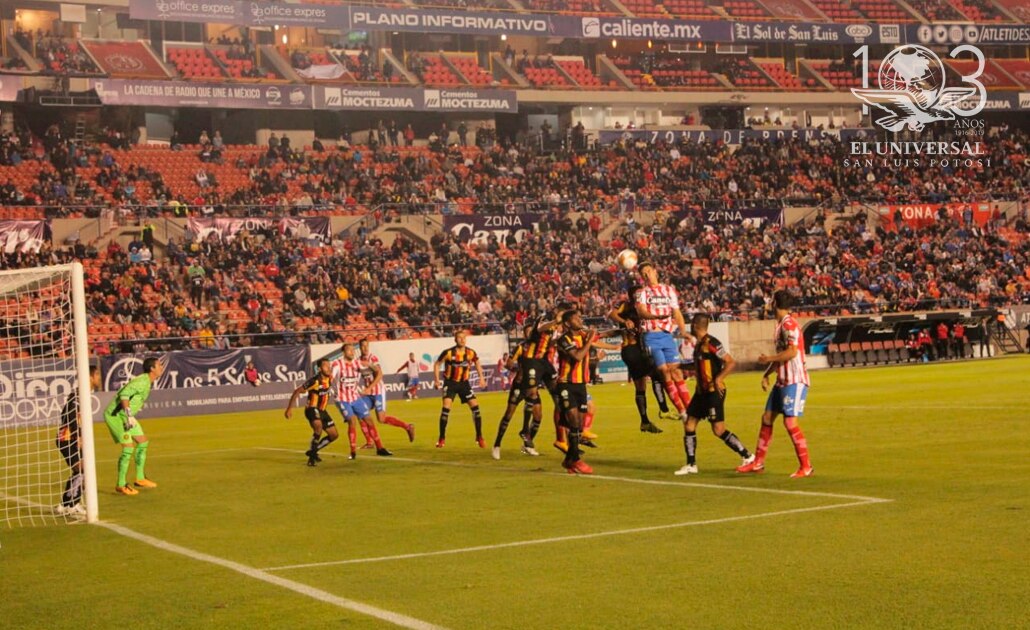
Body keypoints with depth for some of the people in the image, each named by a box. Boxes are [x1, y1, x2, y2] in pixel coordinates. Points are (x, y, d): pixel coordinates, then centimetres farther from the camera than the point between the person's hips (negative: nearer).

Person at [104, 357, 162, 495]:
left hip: (125, 415, 10)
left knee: (143, 442, 12)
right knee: (128, 448, -13)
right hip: (115, 415, -10)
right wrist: (129, 415, -33)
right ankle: (121, 485, -5)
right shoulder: (142, 382, -21)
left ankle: (140, 479, 22)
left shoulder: (147, 381, 10)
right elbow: (124, 394, -32)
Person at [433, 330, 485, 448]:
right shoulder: (448, 353, -17)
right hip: (450, 383, -3)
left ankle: (479, 437, 6)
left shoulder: (471, 353, -8)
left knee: (475, 407, -7)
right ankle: (442, 438, -1)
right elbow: (437, 364, -4)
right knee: (445, 408, -15)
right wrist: (436, 380, -11)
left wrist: (481, 378, 3)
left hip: (464, 383, 3)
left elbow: (477, 363, 12)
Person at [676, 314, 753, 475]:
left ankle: (748, 457, 3)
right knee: (689, 425, 6)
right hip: (702, 391, 9)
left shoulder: (711, 343, -17)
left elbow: (731, 362, -21)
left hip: (714, 392, -9)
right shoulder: (698, 344, 12)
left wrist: (718, 379, -29)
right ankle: (691, 465, 13)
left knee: (719, 430, -9)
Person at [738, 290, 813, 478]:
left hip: (795, 380, -10)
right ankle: (758, 463, 20)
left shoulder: (789, 324, -15)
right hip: (783, 380, 10)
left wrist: (768, 359, -14)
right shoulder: (780, 324, 15)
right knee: (767, 417, 12)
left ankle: (806, 467, -6)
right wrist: (767, 374, 18)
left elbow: (792, 352, -26)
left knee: (790, 421, -13)